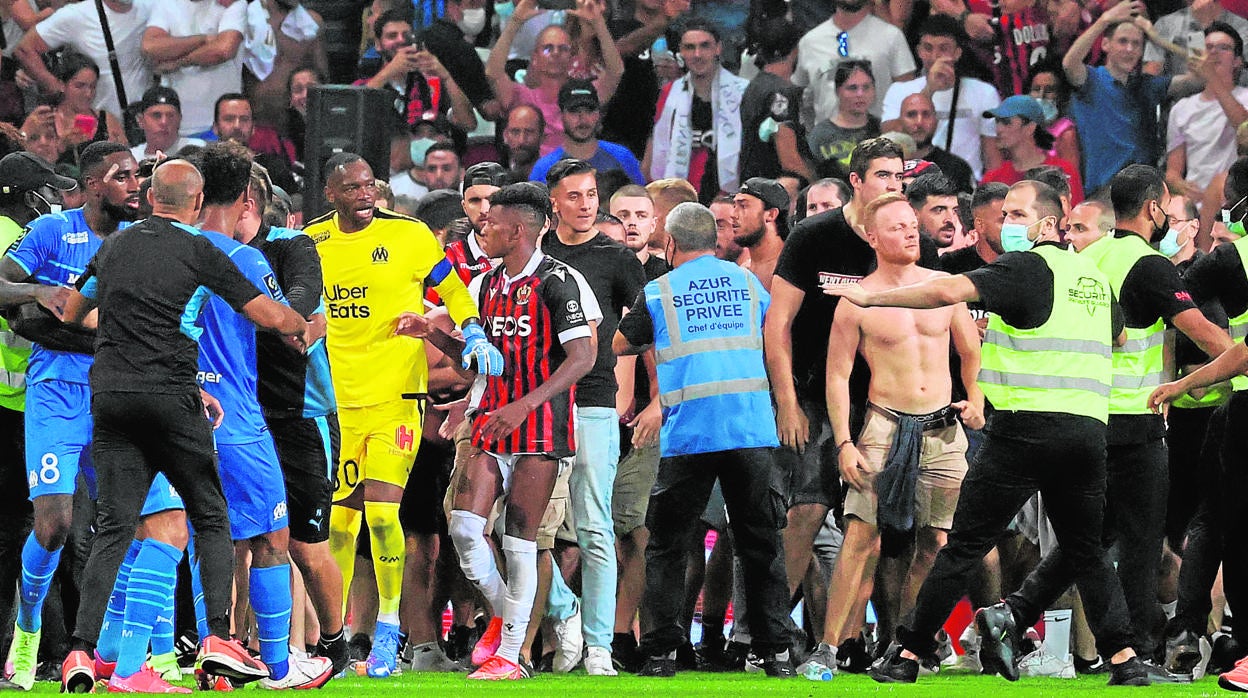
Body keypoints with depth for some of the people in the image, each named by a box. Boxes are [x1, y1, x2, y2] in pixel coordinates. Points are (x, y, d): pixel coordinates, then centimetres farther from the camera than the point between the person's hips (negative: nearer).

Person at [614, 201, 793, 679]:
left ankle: (661, 652, 1)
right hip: (752, 429, 2)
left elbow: (620, 345, 20)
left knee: (666, 547, 8)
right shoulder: (747, 283, 12)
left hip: (688, 437, -2)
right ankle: (775, 651, 4)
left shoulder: (658, 293, 4)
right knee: (761, 544, 9)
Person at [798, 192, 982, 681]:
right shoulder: (857, 302, -3)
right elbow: (837, 374, -2)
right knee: (861, 535, -13)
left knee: (935, 541, 2)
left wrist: (975, 400, 9)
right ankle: (829, 647, -12)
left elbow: (970, 351, 20)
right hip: (886, 425, -4)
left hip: (943, 429, 4)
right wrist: (843, 442, -8)